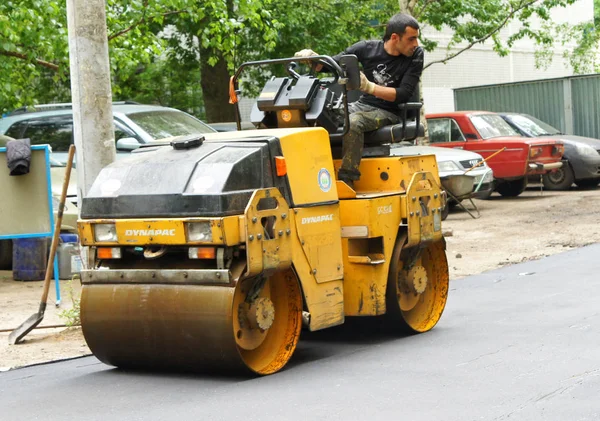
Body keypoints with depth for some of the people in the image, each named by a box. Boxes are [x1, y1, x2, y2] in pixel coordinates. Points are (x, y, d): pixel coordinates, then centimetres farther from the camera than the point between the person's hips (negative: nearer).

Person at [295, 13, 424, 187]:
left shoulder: (415, 55, -8)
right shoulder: (367, 48, -3)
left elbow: (404, 94, -16)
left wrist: (370, 87, -29)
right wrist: (311, 56, -16)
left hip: (388, 112, -4)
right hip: (362, 105, 4)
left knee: (352, 122, -35)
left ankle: (347, 181, -35)